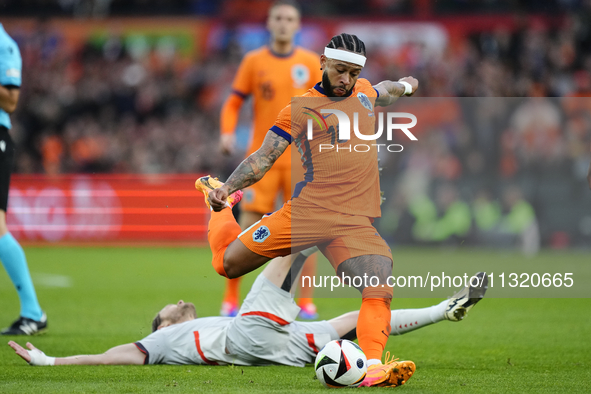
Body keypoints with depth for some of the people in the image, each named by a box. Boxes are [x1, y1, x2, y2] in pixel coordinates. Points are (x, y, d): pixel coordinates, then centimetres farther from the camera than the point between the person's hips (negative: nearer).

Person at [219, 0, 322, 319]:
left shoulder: (311, 62, 5)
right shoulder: (254, 61, 4)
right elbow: (233, 103, 7)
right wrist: (228, 133, -10)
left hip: (300, 159, 1)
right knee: (248, 228, -5)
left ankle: (306, 303, 6)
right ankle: (230, 300, 5)